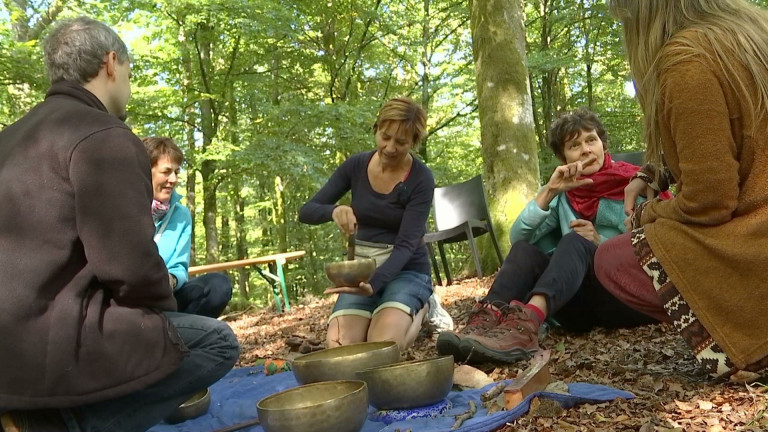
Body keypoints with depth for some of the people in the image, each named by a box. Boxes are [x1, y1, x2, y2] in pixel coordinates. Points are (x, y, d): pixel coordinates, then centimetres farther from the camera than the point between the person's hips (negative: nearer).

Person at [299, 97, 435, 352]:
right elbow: (306, 212, -6)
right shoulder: (356, 166, -5)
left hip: (406, 271, -3)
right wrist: (334, 211, -30)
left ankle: (418, 313, 5)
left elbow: (406, 244, -22)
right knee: (340, 348, -21)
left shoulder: (421, 179, -15)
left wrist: (374, 284, -40)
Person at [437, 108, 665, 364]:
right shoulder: (564, 194, 12)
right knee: (524, 250, -21)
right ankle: (485, 323, -47)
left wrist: (600, 243, -16)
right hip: (583, 306, 3)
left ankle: (528, 323, -57)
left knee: (575, 242, -30)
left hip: (630, 297, -3)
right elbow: (518, 237, -3)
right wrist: (549, 191, -14)